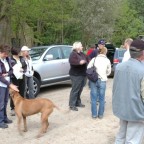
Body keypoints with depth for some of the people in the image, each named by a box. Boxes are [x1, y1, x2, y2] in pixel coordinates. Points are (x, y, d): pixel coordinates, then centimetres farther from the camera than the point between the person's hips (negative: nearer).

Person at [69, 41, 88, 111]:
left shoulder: (82, 54, 16)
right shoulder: (73, 54, -11)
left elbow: (87, 59, 24)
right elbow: (71, 60, -29)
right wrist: (79, 62, -39)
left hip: (83, 74, 9)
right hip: (76, 75, -8)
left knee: (80, 90, 14)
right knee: (75, 90, -7)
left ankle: (78, 102, 25)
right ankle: (72, 105, -2)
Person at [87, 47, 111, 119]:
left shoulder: (94, 59, 2)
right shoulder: (107, 60, 3)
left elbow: (88, 68, 0)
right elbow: (108, 72, 8)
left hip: (93, 80, 0)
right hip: (102, 80, 0)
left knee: (94, 98, 8)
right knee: (101, 98, 11)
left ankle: (94, 114, 14)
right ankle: (100, 114, 16)